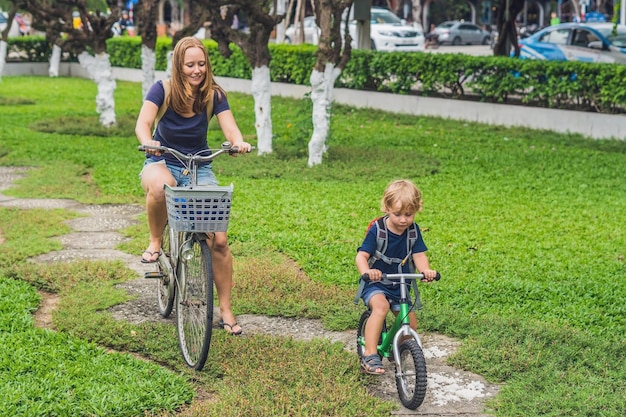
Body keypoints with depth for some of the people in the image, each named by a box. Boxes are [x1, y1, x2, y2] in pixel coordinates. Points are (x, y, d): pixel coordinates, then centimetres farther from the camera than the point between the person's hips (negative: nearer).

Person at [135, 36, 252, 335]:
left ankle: (225, 310, 4)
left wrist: (239, 142, -41)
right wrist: (148, 141, -45)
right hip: (163, 162, -1)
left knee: (218, 240, -11)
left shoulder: (214, 95, -6)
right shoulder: (163, 89, -10)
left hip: (199, 167, 2)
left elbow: (230, 128, -17)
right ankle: (155, 243, -13)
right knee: (159, 187, -42)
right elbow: (143, 122, -22)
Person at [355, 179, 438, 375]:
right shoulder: (377, 231, -16)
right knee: (380, 307, -35)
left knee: (411, 325, 0)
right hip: (376, 284, -5)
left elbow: (419, 255, -10)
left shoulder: (413, 231, -4)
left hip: (400, 286, 5)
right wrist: (366, 271, -46)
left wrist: (426, 270, -33)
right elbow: (361, 256, -23)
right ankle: (369, 356, -35)